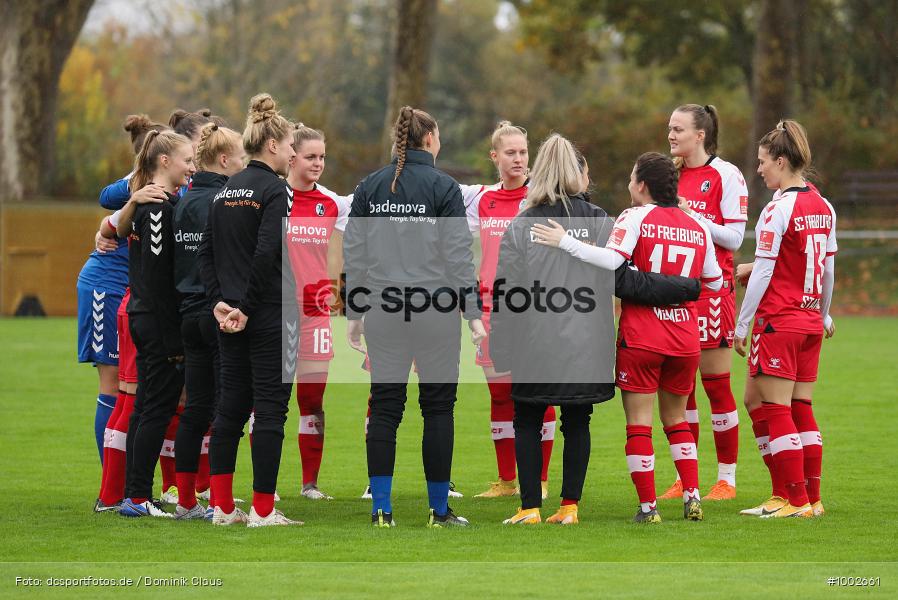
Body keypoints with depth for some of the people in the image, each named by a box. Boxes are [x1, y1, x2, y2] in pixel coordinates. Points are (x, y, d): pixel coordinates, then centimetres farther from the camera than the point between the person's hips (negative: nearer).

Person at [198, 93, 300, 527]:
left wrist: (219, 301, 3)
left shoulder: (227, 190, 12)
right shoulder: (274, 189, -11)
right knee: (270, 406, -2)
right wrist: (247, 307, -14)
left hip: (231, 316, 7)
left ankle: (222, 507, 12)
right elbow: (266, 253, -20)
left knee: (231, 405, 11)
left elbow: (206, 251, 9)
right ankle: (262, 510, -2)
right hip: (268, 313, -7)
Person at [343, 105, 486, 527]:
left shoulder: (369, 187, 6)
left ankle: (381, 509, 1)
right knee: (438, 406, 5)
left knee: (384, 406, 5)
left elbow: (353, 255, 7)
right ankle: (439, 511, 7)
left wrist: (354, 314, 13)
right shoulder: (443, 187, -5)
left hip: (382, 311, 3)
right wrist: (473, 313, -2)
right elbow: (459, 255, -7)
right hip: (435, 310, -3)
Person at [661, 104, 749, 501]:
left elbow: (734, 237, -9)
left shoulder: (725, 175, -5)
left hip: (711, 287, -6)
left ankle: (726, 478, 4)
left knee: (717, 385, -2)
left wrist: (691, 216, -17)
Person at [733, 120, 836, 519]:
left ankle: (796, 500, -4)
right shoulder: (823, 208, 8)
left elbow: (762, 273, -15)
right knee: (801, 409, 13)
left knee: (774, 410, -2)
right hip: (810, 321, 8)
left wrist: (742, 325, -9)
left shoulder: (779, 209, -15)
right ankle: (812, 497, 13)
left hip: (778, 321, -8)